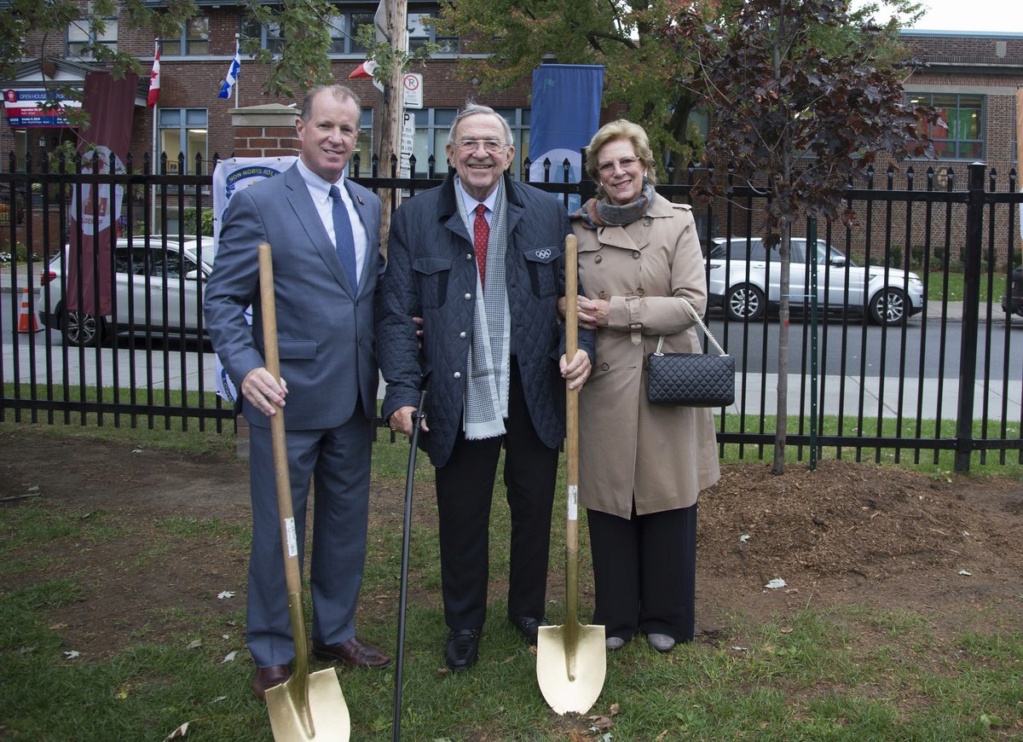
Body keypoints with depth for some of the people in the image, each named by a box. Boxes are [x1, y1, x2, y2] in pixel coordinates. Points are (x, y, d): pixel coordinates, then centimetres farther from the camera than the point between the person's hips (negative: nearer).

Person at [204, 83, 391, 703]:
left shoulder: (369, 205, 11)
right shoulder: (259, 203, -8)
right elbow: (224, 301, -10)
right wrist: (248, 369, -25)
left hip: (354, 396, 6)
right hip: (289, 395, -6)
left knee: (347, 520, 17)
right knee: (279, 528, 6)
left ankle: (337, 632, 36)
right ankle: (273, 655, 23)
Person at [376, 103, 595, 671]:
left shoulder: (548, 214, 3)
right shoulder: (415, 220, -1)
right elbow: (397, 314, -3)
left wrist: (579, 349, -13)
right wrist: (403, 390, -13)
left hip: (534, 394, 2)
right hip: (457, 398, -1)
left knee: (535, 509, 16)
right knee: (461, 518, 11)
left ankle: (530, 610, 39)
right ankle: (464, 625, 32)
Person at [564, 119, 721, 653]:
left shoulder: (677, 223, 0)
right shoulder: (579, 227, 7)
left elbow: (692, 303, -8)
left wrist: (616, 311, -14)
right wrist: (575, 331, -5)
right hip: (604, 384, 2)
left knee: (667, 499, 5)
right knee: (607, 502, 7)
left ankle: (666, 618, 23)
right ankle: (614, 616, 23)